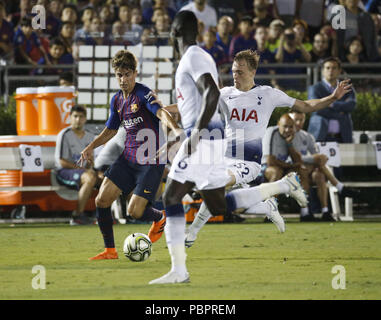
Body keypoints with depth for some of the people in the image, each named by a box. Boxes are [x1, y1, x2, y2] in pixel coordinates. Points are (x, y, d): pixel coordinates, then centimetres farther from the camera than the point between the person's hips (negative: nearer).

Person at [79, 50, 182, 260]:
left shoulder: (143, 93, -13)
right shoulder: (117, 100, 10)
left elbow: (161, 113, -32)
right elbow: (110, 130, 25)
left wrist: (175, 129, -51)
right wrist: (91, 147, 11)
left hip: (151, 160, -7)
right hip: (128, 158, 7)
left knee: (134, 211, -12)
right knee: (102, 200, -5)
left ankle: (160, 218, 24)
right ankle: (110, 250, 8)